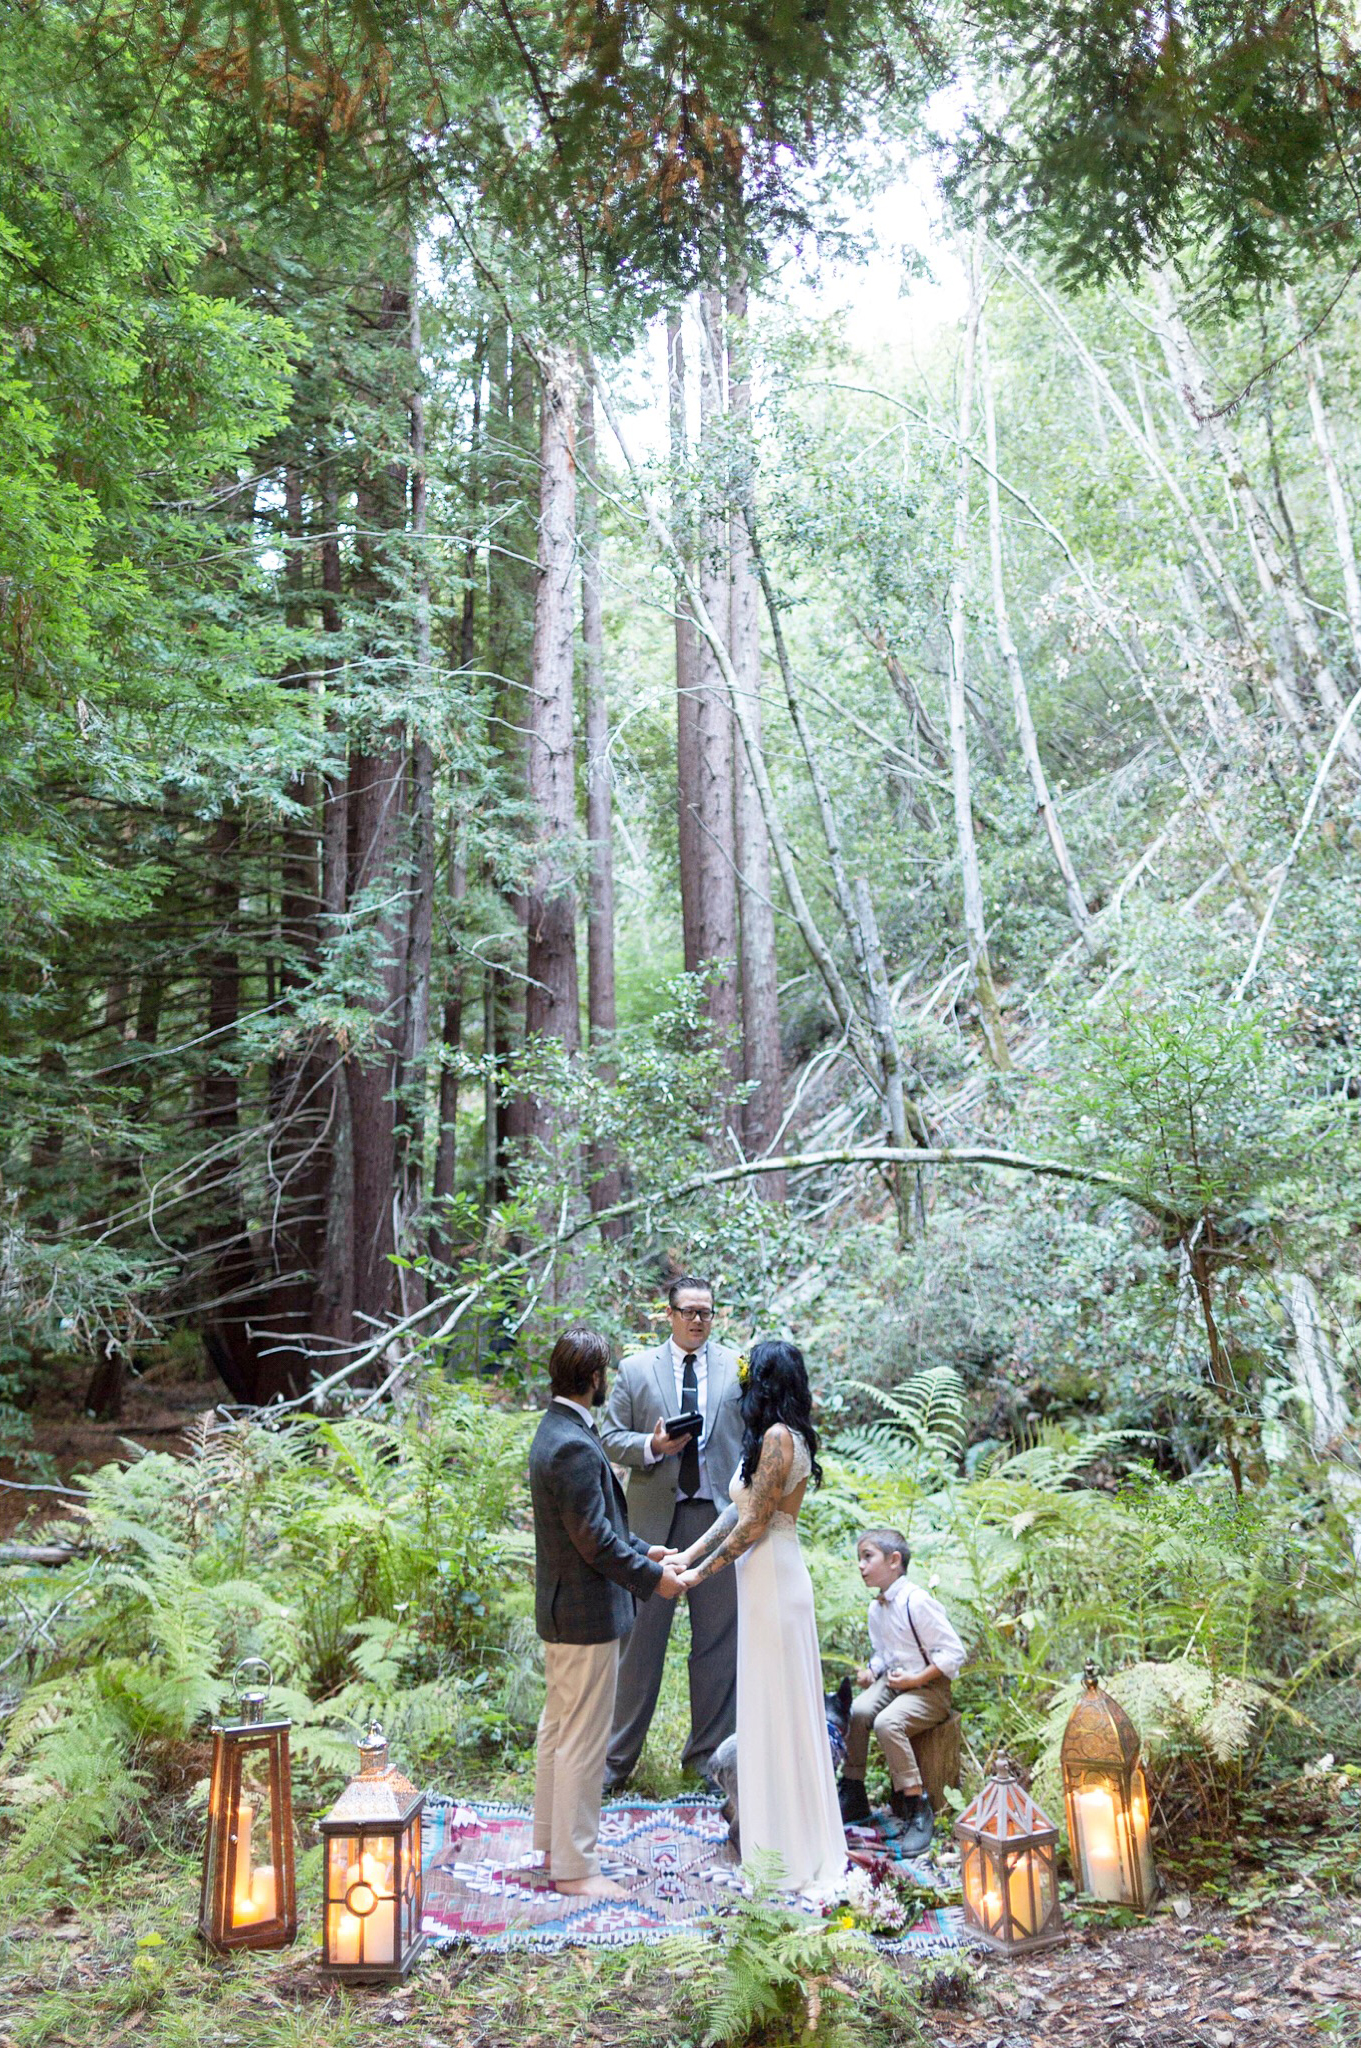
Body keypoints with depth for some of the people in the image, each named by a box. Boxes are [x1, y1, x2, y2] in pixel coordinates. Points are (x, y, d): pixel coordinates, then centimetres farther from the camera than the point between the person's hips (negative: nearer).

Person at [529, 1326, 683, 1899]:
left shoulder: (556, 1430, 7)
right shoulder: (574, 1447, -25)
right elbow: (595, 1541, -25)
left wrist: (641, 1551, 14)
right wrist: (652, 1577, -14)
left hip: (561, 1609, 11)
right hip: (586, 1614, -11)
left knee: (558, 1728, 20)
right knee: (582, 1741, 1)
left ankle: (552, 1844, 33)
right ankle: (575, 1867, 11)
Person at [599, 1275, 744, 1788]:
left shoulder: (739, 1370, 6)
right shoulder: (635, 1370, 5)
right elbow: (611, 1437, 4)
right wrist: (652, 1446, -14)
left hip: (720, 1517, 1)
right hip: (654, 1519, -1)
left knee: (718, 1640, 9)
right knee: (641, 1639, 5)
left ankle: (708, 1751, 25)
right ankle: (617, 1756, 17)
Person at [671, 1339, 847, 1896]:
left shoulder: (777, 1437, -18)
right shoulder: (783, 1436, 11)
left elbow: (752, 1524, -18)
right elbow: (738, 1510, 13)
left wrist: (700, 1575, -10)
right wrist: (689, 1554, 11)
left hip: (773, 1579, -10)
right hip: (769, 1578, 10)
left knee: (777, 1705, 0)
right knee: (773, 1707, 17)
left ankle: (793, 1849, 11)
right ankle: (786, 1836, 29)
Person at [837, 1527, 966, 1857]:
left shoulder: (917, 1602, -19)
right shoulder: (876, 1608, 9)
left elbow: (953, 1652, -18)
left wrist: (915, 1679, -21)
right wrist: (871, 1671, 2)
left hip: (928, 1687, -7)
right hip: (893, 1681, 7)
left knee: (887, 1723, -31)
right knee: (856, 1711, -20)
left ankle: (918, 1810, -20)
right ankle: (853, 1795, -5)